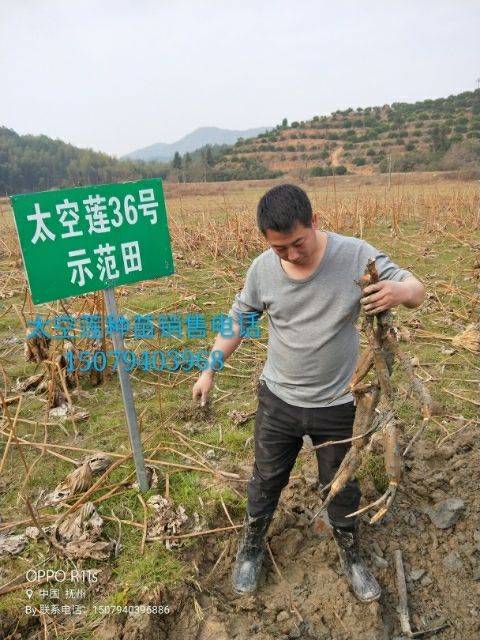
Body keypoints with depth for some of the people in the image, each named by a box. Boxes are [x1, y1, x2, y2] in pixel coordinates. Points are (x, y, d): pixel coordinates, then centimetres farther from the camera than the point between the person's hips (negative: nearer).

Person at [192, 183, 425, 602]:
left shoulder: (356, 255, -18)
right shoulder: (263, 268, -12)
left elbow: (416, 290, -12)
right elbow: (238, 319, 3)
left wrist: (400, 291, -37)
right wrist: (209, 370, 5)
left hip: (338, 405, -1)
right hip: (278, 399, 2)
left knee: (342, 487, 20)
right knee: (266, 480, 20)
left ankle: (351, 557, 49)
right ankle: (251, 547, 48)